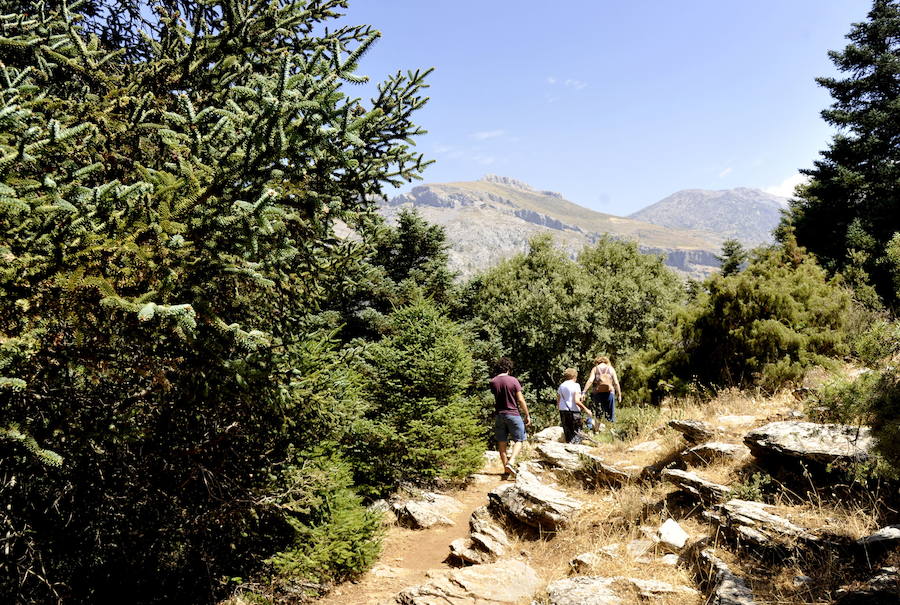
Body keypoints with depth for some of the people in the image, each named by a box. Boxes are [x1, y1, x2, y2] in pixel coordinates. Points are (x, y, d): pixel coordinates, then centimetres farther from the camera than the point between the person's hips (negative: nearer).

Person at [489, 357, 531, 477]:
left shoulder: (493, 382, 0)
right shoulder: (513, 380, -10)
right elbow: (521, 400, -9)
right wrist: (527, 415, -2)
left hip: (499, 415, 4)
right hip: (513, 414, -4)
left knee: (502, 443, 11)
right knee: (519, 440, 7)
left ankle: (506, 470, 15)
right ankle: (511, 462, -14)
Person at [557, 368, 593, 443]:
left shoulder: (561, 386, 10)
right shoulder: (575, 385, -6)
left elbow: (558, 403, 10)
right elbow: (576, 401, -16)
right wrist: (586, 410, -8)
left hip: (563, 411, 6)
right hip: (573, 412, -6)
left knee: (567, 434, 12)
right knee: (576, 434, -1)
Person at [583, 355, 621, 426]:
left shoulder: (595, 369, 8)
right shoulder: (611, 369, 9)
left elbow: (590, 381, -7)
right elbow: (616, 383, 1)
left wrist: (584, 392, -12)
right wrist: (619, 394, 4)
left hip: (597, 393, 0)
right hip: (609, 393, 0)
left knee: (598, 414, 10)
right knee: (610, 414, 6)